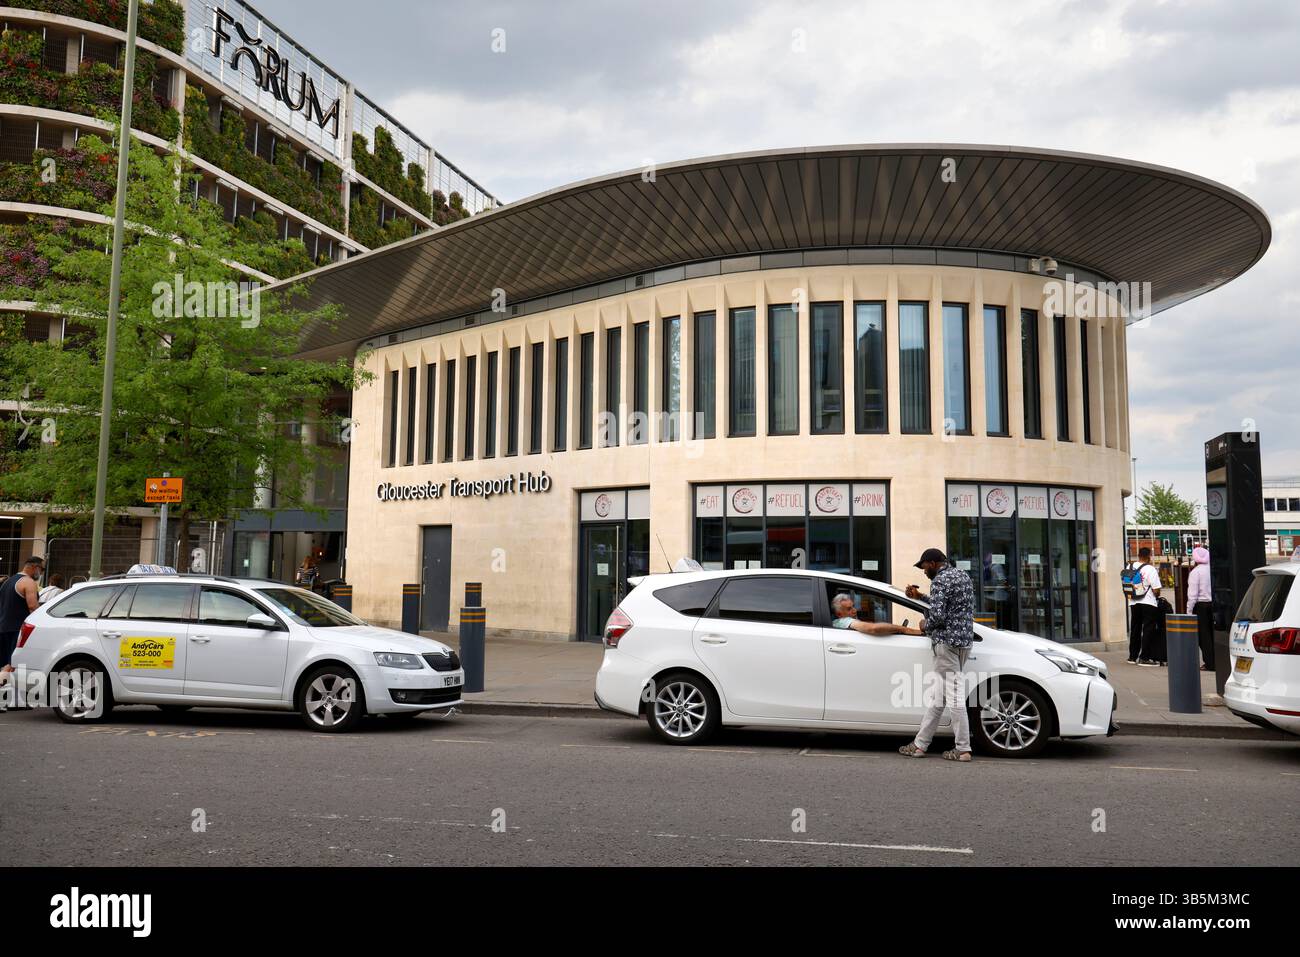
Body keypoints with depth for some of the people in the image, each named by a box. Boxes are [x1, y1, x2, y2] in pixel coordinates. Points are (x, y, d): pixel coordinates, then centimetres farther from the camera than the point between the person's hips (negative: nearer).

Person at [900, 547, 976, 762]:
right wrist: (920, 596, 21)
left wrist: (925, 626, -1)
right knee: (939, 696, 11)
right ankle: (920, 744, 14)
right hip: (965, 640, 10)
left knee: (954, 697, -5)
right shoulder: (962, 575, 17)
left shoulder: (940, 580, -12)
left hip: (947, 642, -10)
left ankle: (963, 749, -1)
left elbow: (937, 616, -21)